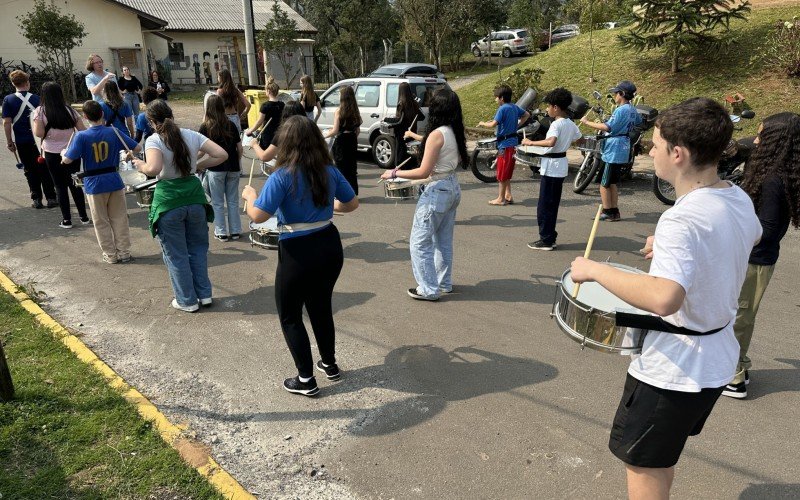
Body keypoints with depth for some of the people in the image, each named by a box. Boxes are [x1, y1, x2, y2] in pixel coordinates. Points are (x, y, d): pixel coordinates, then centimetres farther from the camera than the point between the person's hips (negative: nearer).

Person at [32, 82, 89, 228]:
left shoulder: (40, 111, -6)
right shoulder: (69, 110, 0)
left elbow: (39, 133, -13)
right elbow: (83, 130, -1)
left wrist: (35, 122, 7)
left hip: (52, 154, -2)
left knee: (60, 186, 7)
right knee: (75, 184, 13)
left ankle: (66, 219, 9)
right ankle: (83, 216, 15)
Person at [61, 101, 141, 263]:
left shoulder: (81, 136, -12)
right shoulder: (113, 132, -7)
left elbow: (67, 160, -13)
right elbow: (137, 148, -5)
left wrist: (63, 153, 8)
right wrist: (128, 152, 16)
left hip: (94, 185, -2)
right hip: (114, 181, 2)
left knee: (102, 222, 12)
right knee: (119, 219, 12)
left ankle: (110, 254, 18)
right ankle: (124, 252, 17)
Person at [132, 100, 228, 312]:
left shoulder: (154, 140, -10)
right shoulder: (191, 135, 2)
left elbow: (154, 169, -27)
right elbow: (222, 154, -3)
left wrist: (141, 166, -6)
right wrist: (199, 165, 8)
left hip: (168, 201, -4)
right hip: (194, 195, 4)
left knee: (176, 254, 11)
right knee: (198, 248, 20)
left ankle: (187, 301, 21)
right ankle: (204, 294, 26)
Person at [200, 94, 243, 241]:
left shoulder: (205, 127, -5)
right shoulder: (231, 125, 3)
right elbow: (239, 147, 4)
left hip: (215, 169, -3)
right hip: (233, 168, 3)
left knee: (218, 202, 7)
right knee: (233, 201, 11)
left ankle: (221, 232, 12)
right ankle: (235, 231, 16)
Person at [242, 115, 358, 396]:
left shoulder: (283, 177, -16)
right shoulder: (330, 172, 1)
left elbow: (258, 215, -20)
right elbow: (352, 204, 12)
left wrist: (249, 195, 1)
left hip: (298, 253, -6)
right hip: (330, 246, 6)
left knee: (290, 316, 13)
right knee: (321, 307, 25)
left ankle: (306, 380, 19)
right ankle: (329, 364, 40)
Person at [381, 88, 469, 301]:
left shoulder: (437, 134, -20)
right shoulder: (455, 132, 3)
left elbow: (423, 172, -22)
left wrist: (394, 174, -13)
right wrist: (415, 136, 33)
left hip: (437, 190, -9)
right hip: (453, 188, 9)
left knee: (419, 242, 3)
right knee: (444, 240, 20)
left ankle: (428, 289, 8)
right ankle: (444, 283, 31)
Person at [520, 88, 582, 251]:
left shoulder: (556, 124, -18)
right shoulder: (571, 124, 8)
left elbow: (550, 142, -35)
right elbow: (580, 139, 23)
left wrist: (531, 142, -26)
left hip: (551, 167, -9)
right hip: (561, 166, 9)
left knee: (544, 206, -2)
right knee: (553, 204, 15)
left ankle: (546, 240, 1)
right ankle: (550, 237, 20)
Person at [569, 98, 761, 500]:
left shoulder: (682, 219, -29)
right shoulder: (739, 199, -1)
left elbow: (664, 298, -44)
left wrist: (594, 269, -30)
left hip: (674, 369, -9)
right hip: (717, 359, 9)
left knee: (642, 466, 10)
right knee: (661, 460, 28)